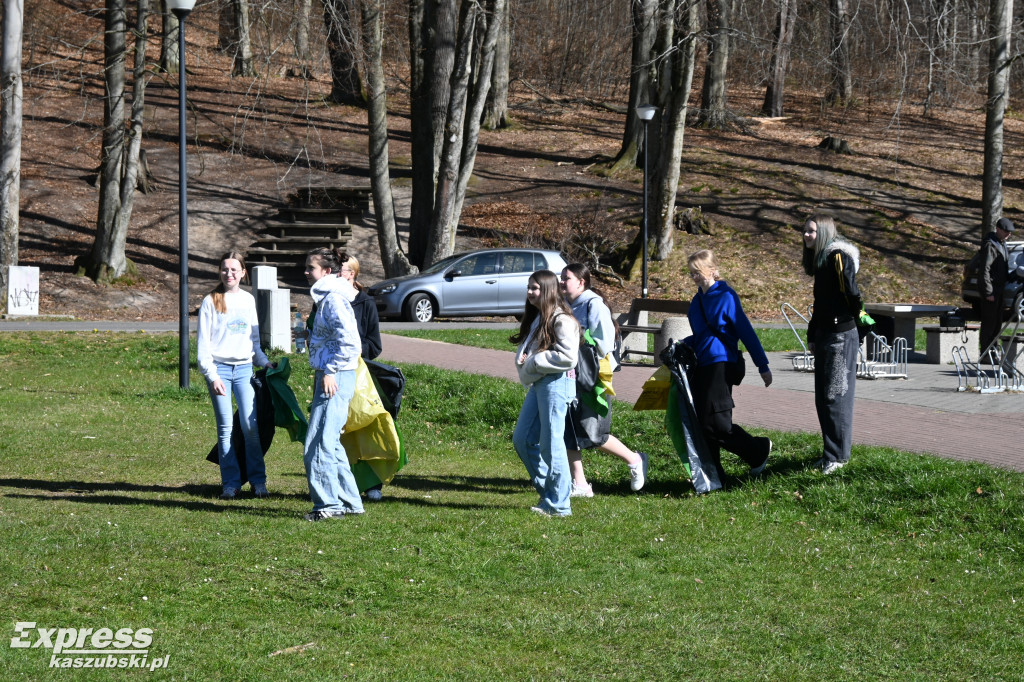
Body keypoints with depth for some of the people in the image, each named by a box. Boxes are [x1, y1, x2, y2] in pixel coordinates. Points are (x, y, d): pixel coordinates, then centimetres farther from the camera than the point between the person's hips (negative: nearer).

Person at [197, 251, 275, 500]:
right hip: (219, 369, -2)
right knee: (225, 428, -1)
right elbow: (203, 342, -1)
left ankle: (258, 480, 1)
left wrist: (264, 361, 10)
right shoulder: (211, 301, 2)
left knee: (250, 425, -8)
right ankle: (230, 483, 5)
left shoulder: (249, 300, 12)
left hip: (244, 368, 2)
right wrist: (211, 375, -9)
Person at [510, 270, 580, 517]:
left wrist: (533, 362, -15)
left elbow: (567, 357, -21)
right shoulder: (536, 318, 16)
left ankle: (559, 504, 3)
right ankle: (548, 492, 20)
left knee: (551, 445, -5)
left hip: (556, 383, -10)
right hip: (537, 383, 10)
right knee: (522, 440, 10)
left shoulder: (561, 320, -13)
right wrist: (523, 360, 4)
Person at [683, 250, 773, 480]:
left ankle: (759, 449, 10)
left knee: (715, 423, -11)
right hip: (701, 366, 8)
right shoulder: (698, 300, 14)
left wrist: (763, 366, -9)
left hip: (721, 365, -8)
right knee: (701, 423, 4)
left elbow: (746, 331, -9)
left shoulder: (725, 296, -9)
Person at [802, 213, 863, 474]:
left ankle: (837, 455, -1)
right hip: (824, 335, 10)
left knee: (835, 395, -6)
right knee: (823, 397, 11)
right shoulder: (820, 259, 15)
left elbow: (851, 292, -17)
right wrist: (812, 336, 18)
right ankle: (832, 453, 18)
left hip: (841, 335, -10)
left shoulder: (838, 257, -13)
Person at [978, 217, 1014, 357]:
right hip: (991, 290, -10)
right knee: (989, 323, -6)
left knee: (997, 323, 14)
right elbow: (984, 270, -21)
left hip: (998, 290, 10)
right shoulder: (990, 245, -17)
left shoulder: (1001, 243, 15)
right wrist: (988, 292, -22)